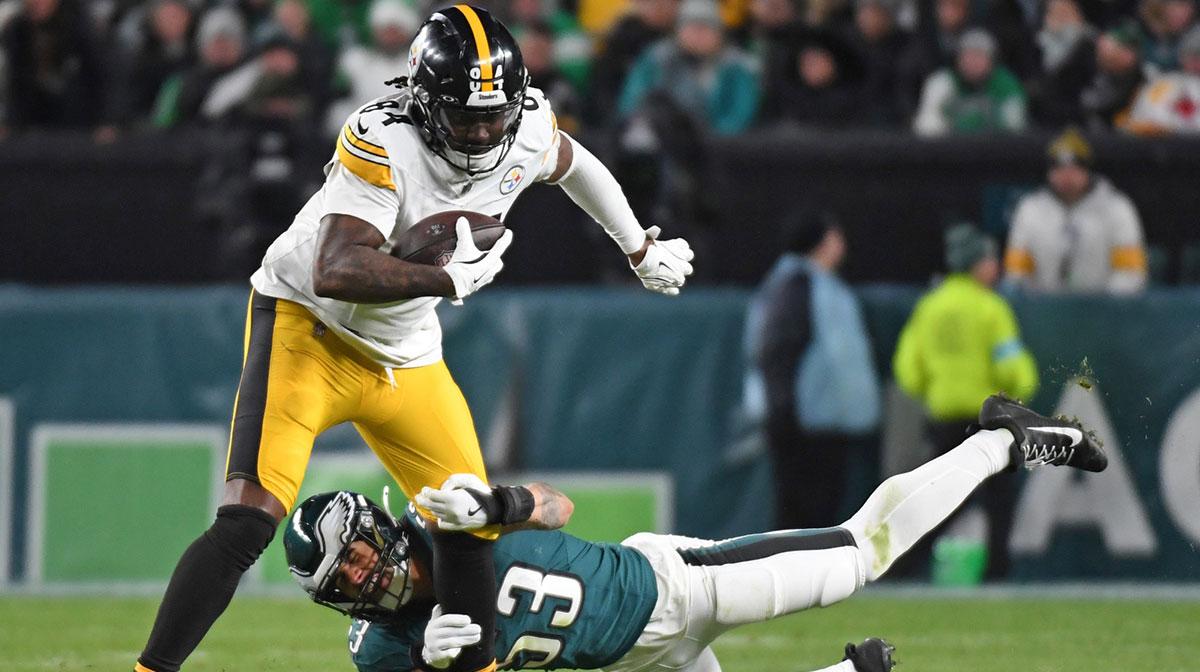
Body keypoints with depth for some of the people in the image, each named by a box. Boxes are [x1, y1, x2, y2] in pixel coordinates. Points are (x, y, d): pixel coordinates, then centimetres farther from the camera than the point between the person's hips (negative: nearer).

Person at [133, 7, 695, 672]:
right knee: (249, 520, -21)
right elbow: (334, 274, -39)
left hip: (405, 358, 7)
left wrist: (642, 251, 28)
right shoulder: (384, 144, -30)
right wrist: (453, 279, -36)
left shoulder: (529, 132, -10)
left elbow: (571, 163, 17)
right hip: (308, 325, -7)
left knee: (469, 529, 8)